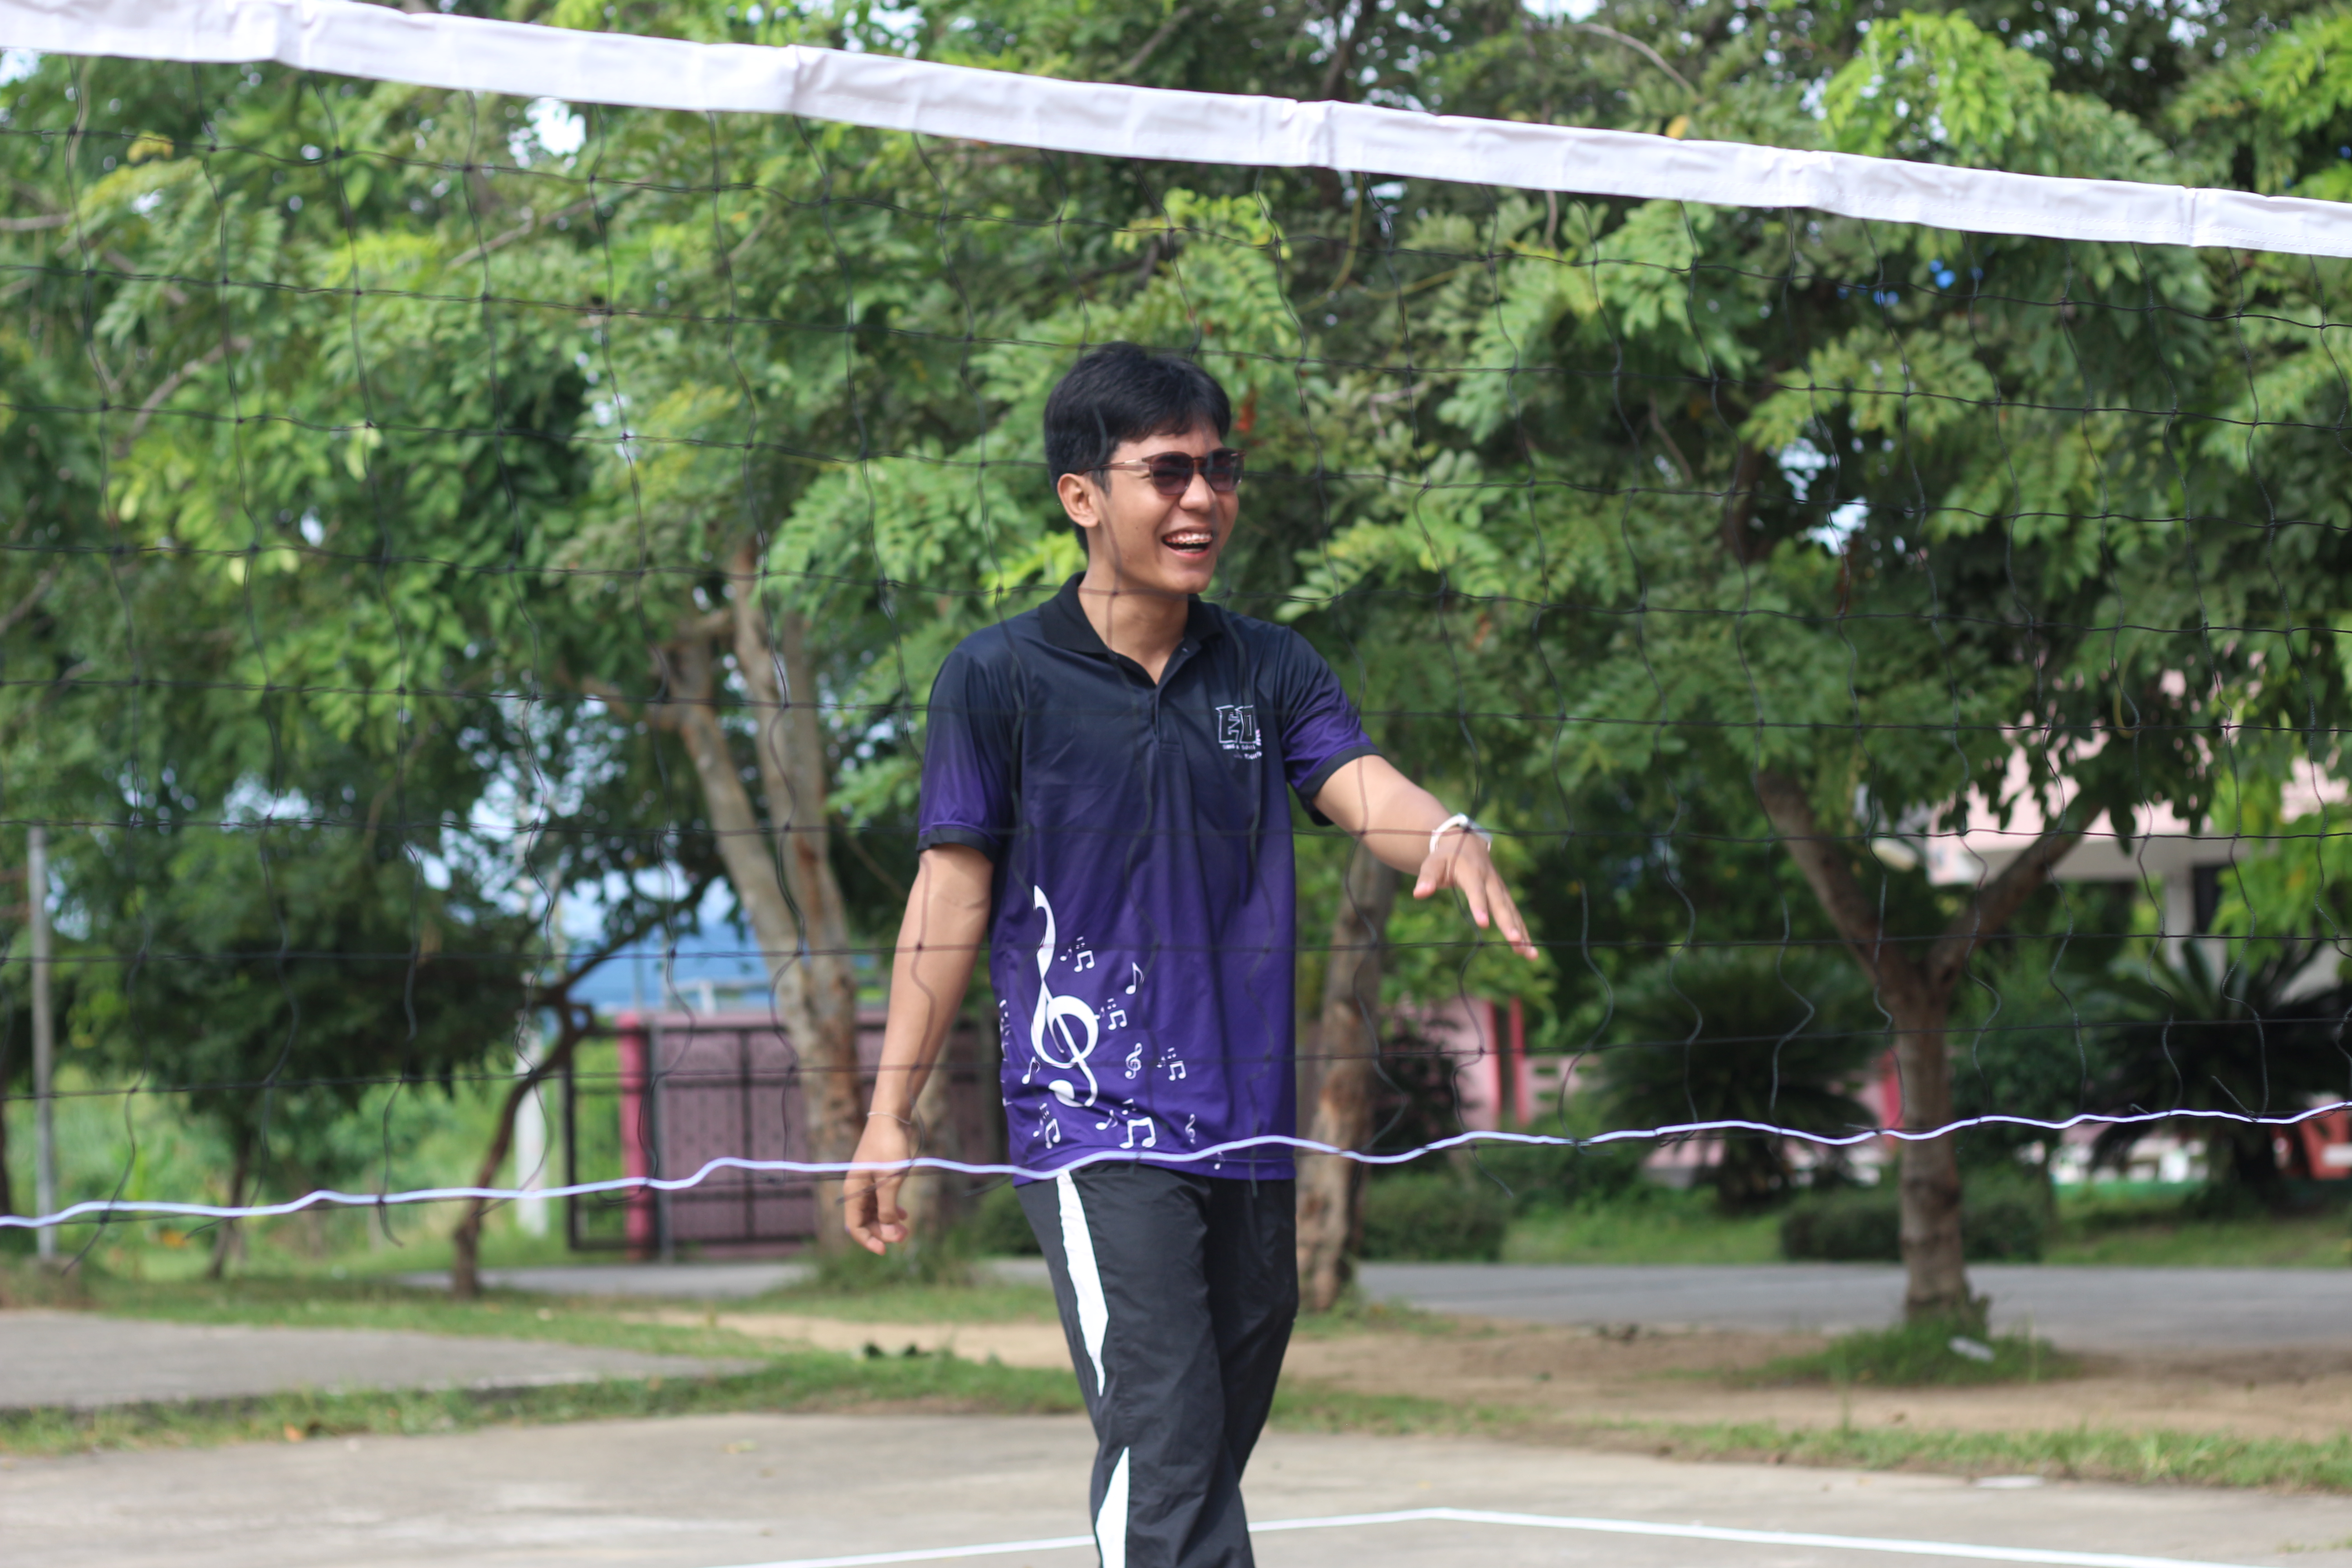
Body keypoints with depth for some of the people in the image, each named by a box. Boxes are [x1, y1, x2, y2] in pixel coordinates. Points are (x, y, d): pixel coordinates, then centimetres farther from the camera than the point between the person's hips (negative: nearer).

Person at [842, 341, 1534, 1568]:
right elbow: (953, 890, 1)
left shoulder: (1269, 669, 10)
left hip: (1249, 1129, 5)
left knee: (1211, 1459, 10)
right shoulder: (998, 677, -1)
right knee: (1165, 1444, -17)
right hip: (1092, 1125, -5)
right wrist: (890, 1114, -1)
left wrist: (1447, 836, -30)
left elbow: (1361, 785, -6)